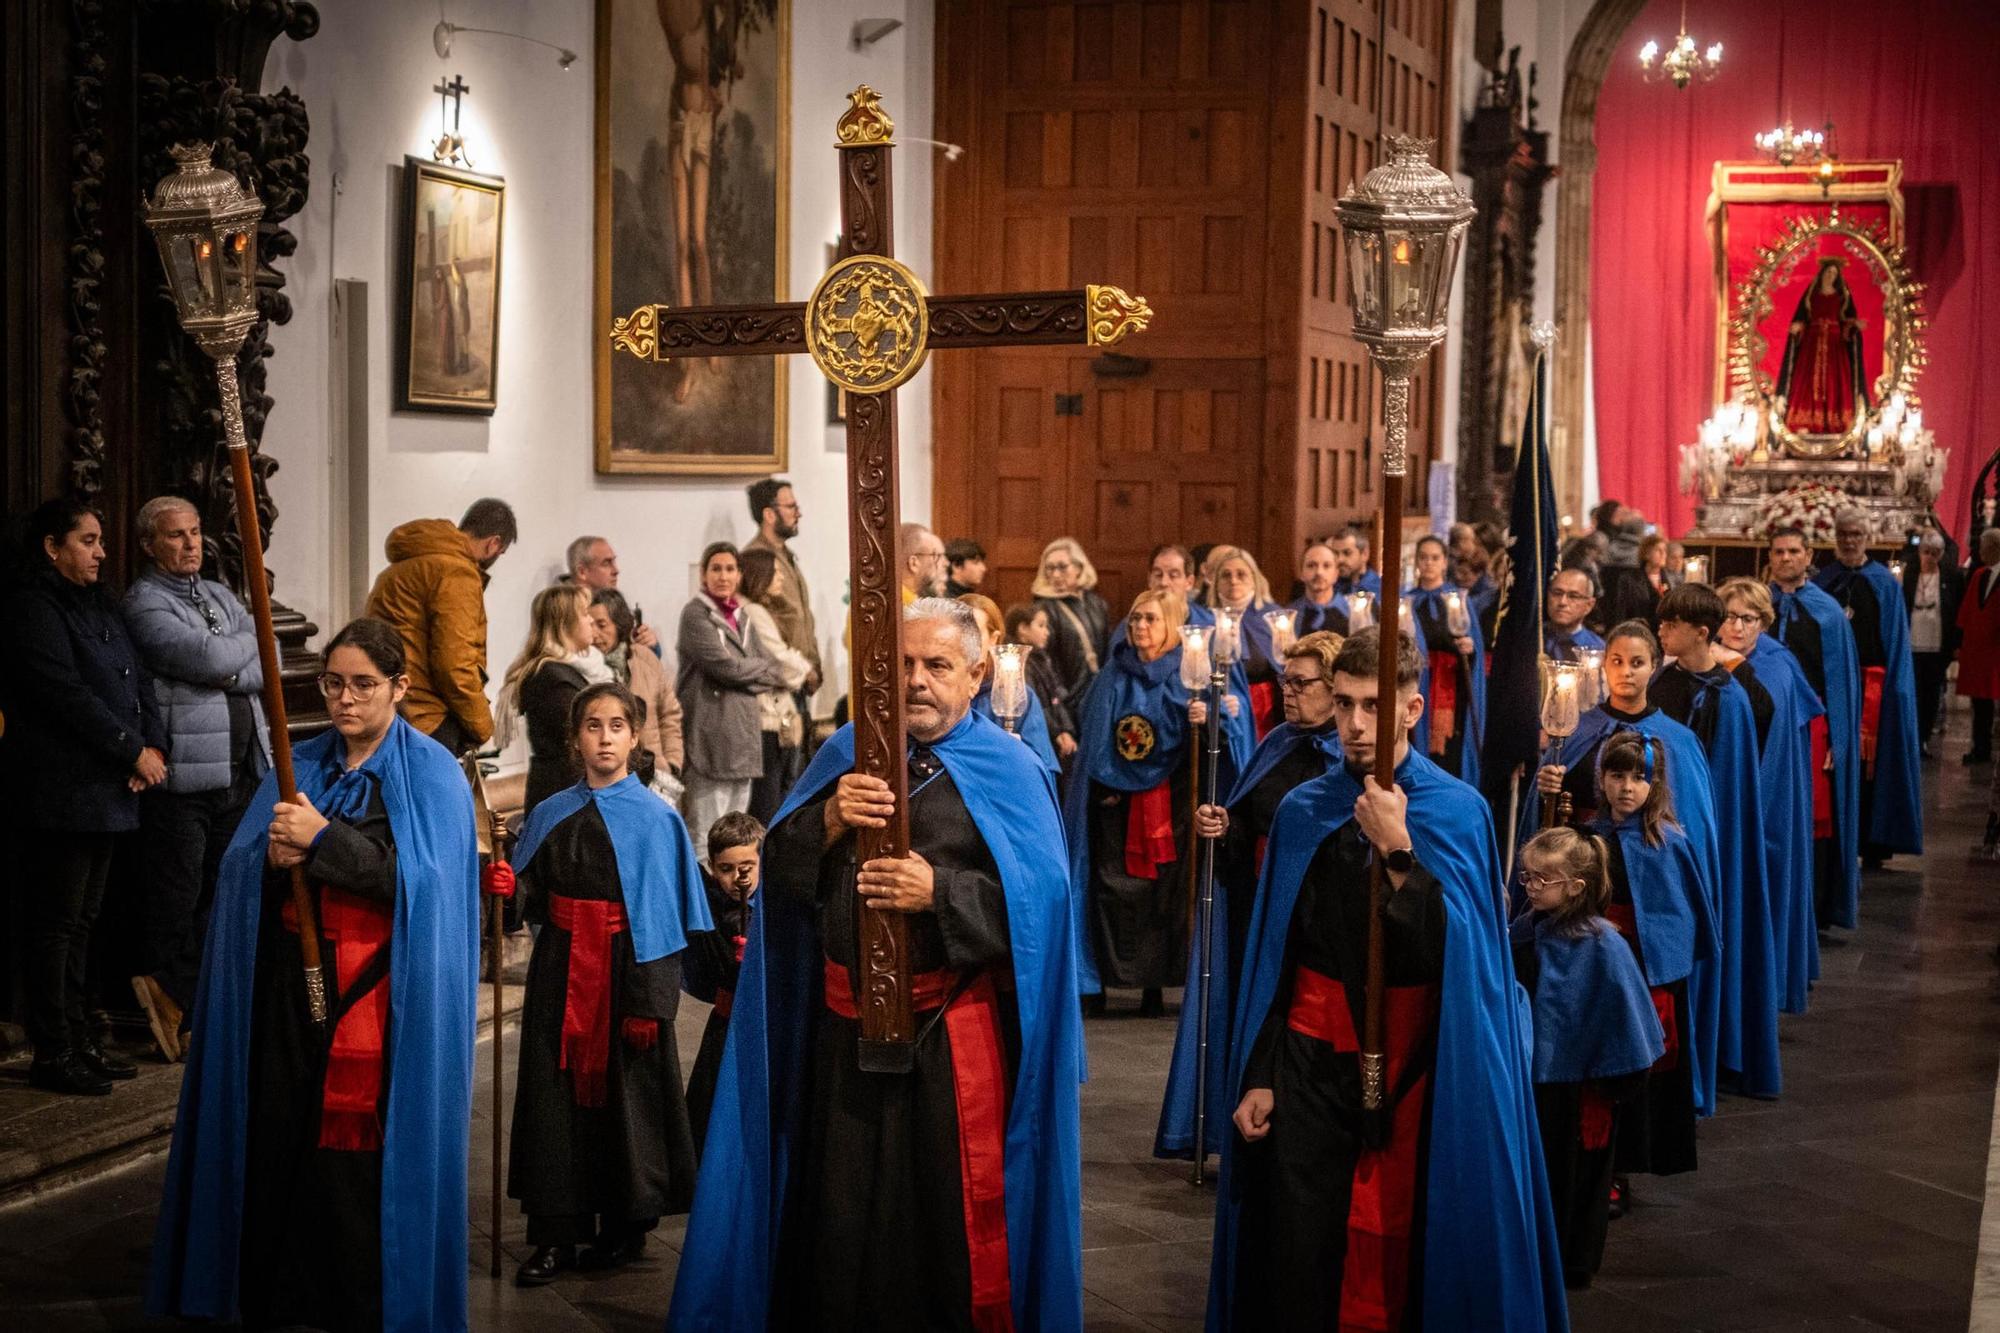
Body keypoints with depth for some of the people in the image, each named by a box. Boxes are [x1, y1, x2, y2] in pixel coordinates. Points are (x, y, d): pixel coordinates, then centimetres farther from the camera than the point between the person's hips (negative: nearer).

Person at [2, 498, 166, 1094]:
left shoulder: (98, 604, 17)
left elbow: (138, 680, 14)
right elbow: (66, 696, -19)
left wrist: (154, 744, -2)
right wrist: (133, 751, -15)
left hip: (106, 792, 9)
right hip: (61, 793, -9)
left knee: (81, 921, 14)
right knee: (56, 923, -3)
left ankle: (77, 1040, 22)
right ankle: (53, 1055, 2)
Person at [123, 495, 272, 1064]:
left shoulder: (219, 595, 18)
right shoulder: (144, 602, -5)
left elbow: (267, 664, 8)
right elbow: (206, 658, -18)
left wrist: (230, 672, -11)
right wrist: (249, 641, 0)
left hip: (240, 770, 7)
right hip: (184, 775, -7)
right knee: (178, 896, -3)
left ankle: (177, 999, 19)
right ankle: (172, 1009, 6)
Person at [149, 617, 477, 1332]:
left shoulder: (431, 774, -1)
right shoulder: (299, 766, 13)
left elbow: (419, 880, -13)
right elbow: (236, 868, 8)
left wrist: (324, 840, -19)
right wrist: (273, 857, -14)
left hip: (376, 996, -4)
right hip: (289, 984, 4)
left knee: (357, 1157, -6)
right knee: (276, 1144, 2)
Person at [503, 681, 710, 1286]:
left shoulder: (656, 819, -3)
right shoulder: (551, 815, 8)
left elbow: (665, 916, -7)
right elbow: (533, 903, 9)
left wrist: (650, 1001, -14)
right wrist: (508, 889, -14)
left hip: (628, 969, -3)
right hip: (562, 970, 3)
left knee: (626, 1094, 2)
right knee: (557, 1095, 3)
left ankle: (625, 1228, 17)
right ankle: (555, 1234, 9)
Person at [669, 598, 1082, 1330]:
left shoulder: (1009, 769, -2)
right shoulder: (848, 750, 9)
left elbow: (1042, 898, -11)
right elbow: (777, 869, 3)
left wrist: (940, 892, -22)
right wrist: (830, 819, -16)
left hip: (954, 1027, -3)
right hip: (846, 1020, 3)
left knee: (952, 1209, 2)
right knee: (842, 1207, 9)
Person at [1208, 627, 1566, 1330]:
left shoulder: (1458, 812, -4)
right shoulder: (1303, 812, 3)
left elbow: (1455, 954, -14)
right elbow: (1274, 956, 5)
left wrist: (1397, 849, -21)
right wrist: (1257, 1079, 0)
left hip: (1413, 1070, -2)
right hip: (1311, 1067, 2)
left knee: (1396, 1259, 4)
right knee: (1299, 1266, 2)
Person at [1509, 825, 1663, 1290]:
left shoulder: (1602, 945, -17)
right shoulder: (1524, 932, -1)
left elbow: (1621, 1010, -14)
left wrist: (1611, 1081, -12)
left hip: (1578, 1081, -5)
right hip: (1529, 1073, 5)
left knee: (1575, 1173, 10)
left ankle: (1573, 1263, 25)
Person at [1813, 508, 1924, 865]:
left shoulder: (1884, 584, 5)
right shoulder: (1821, 583, 9)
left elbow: (1896, 644, 3)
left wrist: (1893, 688, -6)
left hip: (1870, 686, -1)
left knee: (1868, 764, -2)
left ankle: (1871, 844, 5)